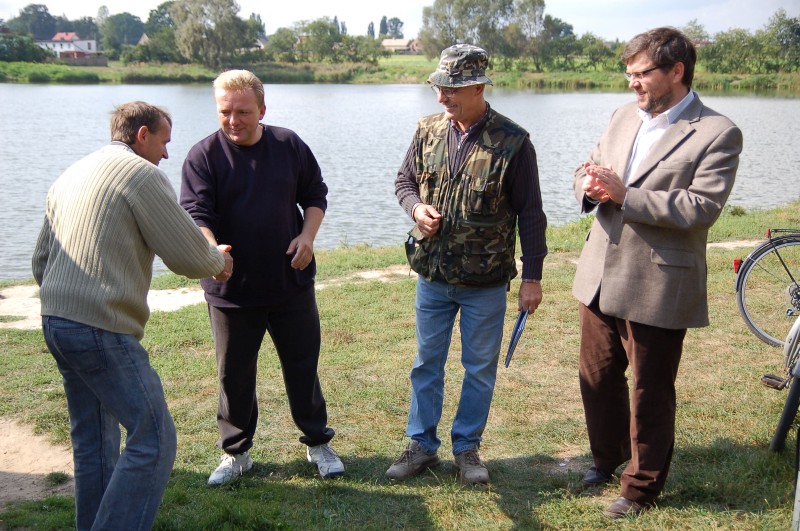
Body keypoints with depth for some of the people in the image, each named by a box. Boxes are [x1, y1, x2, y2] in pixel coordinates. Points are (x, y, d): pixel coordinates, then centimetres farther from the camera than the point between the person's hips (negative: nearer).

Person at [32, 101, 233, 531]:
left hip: (55, 322, 10)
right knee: (153, 440, -5)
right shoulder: (141, 174, -7)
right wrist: (219, 260, 12)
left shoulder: (70, 176, 19)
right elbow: (190, 258, -9)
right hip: (102, 330, -10)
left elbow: (40, 260, 23)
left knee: (92, 442, 19)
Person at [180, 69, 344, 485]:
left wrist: (307, 235, -7)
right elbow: (197, 214, -16)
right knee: (234, 375, 11)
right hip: (231, 290, -1)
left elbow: (315, 195, 11)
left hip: (292, 283, 2)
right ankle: (236, 452, 29)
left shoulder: (290, 146, 1)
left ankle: (318, 443, 30)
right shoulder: (203, 157, -7)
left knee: (303, 366, 12)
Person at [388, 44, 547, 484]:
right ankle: (421, 444, 29)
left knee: (480, 367, 11)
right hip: (432, 275, 3)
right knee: (427, 362, 14)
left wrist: (532, 276, -8)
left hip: (486, 282, -3)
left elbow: (530, 214, -7)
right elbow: (404, 181, 13)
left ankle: (467, 447, 28)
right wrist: (416, 208, -10)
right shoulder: (428, 131, 0)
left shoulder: (512, 142, -11)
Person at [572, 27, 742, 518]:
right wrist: (592, 187, -9)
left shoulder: (718, 133, -12)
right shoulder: (625, 117, 8)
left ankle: (642, 486, 29)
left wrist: (624, 194, -23)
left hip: (657, 288, -6)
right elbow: (588, 170, 15)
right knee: (598, 377, 20)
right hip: (601, 276, 7)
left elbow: (702, 207, -21)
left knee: (650, 393, 9)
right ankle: (608, 458, 43)